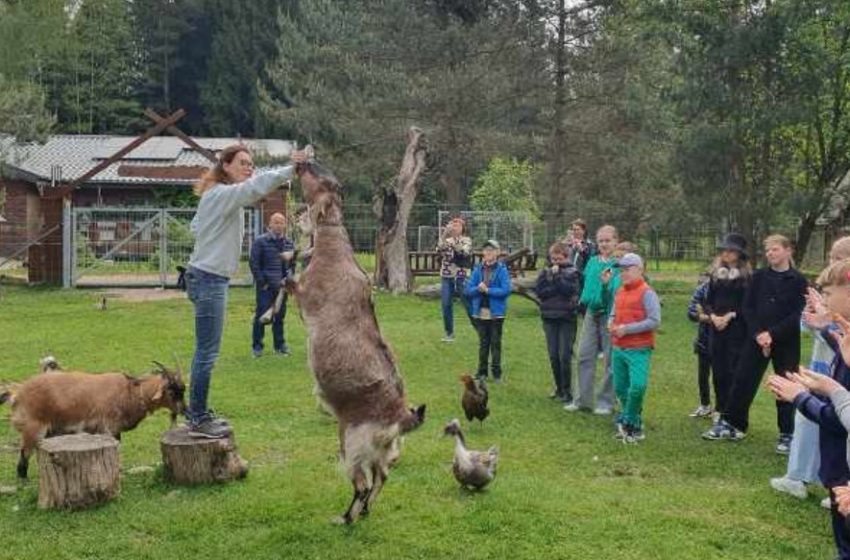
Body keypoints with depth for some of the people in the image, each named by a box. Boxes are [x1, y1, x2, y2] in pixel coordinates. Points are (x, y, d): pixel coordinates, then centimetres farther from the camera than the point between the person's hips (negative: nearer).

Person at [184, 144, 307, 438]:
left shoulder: (218, 196, 16)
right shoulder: (222, 194, -15)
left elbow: (196, 225, 24)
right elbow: (257, 187, -30)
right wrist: (291, 169, -34)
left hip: (209, 279, 10)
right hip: (209, 280, -10)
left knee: (205, 350, 15)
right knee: (207, 351, -7)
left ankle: (198, 412, 24)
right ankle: (198, 420, -1)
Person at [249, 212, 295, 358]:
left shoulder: (289, 243, 9)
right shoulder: (260, 241, -5)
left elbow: (293, 263, 15)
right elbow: (254, 263, -7)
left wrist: (288, 278, -1)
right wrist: (261, 282, -9)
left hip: (281, 286, 4)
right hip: (265, 286, -4)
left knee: (280, 316, 10)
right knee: (262, 314, -4)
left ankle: (280, 345, 19)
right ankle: (257, 346, 6)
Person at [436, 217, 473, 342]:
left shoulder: (466, 240, 2)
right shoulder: (446, 240, 11)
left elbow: (464, 252, -18)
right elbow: (439, 250, -9)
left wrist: (454, 239, -24)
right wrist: (445, 234, -19)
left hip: (461, 277, -3)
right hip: (446, 277, 3)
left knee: (468, 305, -2)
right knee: (446, 305, 3)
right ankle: (449, 333, 15)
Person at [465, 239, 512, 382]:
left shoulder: (502, 270, -7)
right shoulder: (478, 270, 5)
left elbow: (506, 290, -17)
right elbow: (469, 290, 2)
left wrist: (487, 290, -18)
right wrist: (478, 289, -17)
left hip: (496, 312, -4)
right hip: (480, 311, 4)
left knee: (496, 342, 4)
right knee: (483, 342, 12)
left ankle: (496, 373, 11)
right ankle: (482, 372, 19)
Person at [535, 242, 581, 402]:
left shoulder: (572, 272, 1)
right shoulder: (545, 272, 9)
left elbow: (569, 290, -15)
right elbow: (539, 291, -4)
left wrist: (556, 276, -13)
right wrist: (557, 289, -13)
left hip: (566, 318, -4)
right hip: (549, 318, 4)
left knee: (565, 356, -6)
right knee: (553, 356, 7)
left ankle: (567, 391, 2)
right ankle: (559, 388, 20)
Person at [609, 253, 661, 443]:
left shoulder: (647, 293, -9)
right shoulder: (619, 292, 13)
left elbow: (655, 321, -16)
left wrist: (627, 329, -17)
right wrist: (611, 323, 3)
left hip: (638, 350, -7)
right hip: (618, 349, 7)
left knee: (637, 386, -20)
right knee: (620, 388, 11)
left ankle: (627, 422, -2)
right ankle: (634, 426, 25)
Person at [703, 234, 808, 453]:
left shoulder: (798, 281, -3)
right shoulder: (759, 276, 5)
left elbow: (798, 314, -9)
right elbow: (748, 307, 1)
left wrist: (772, 334, -17)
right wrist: (758, 333, -13)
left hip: (786, 342, -2)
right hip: (756, 338, 2)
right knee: (742, 381, 3)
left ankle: (787, 434, 14)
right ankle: (729, 424, 14)